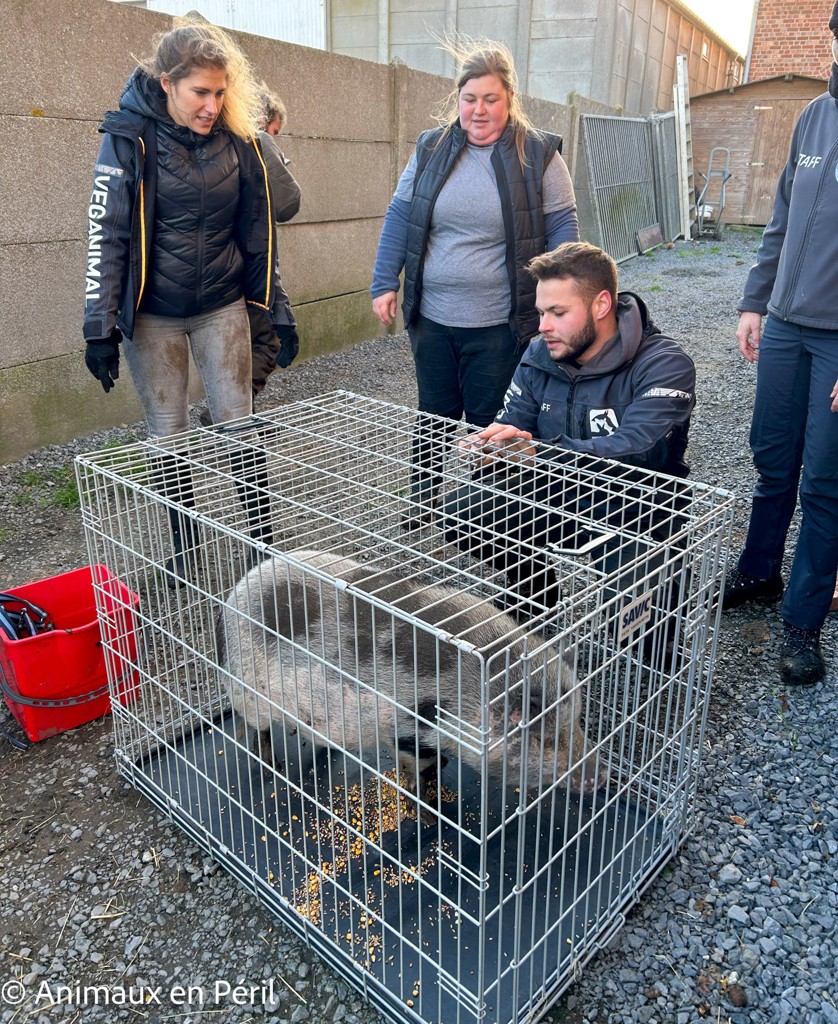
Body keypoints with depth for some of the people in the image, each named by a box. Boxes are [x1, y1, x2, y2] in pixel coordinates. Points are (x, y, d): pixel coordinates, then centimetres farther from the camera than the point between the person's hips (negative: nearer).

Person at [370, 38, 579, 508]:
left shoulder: (538, 154, -2)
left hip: (499, 325, -3)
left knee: (489, 426, 7)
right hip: (431, 316, 3)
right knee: (434, 417, 15)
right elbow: (400, 217, 8)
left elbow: (562, 227, -1)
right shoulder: (432, 148, 6)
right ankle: (421, 506, 30)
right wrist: (385, 283, 3)